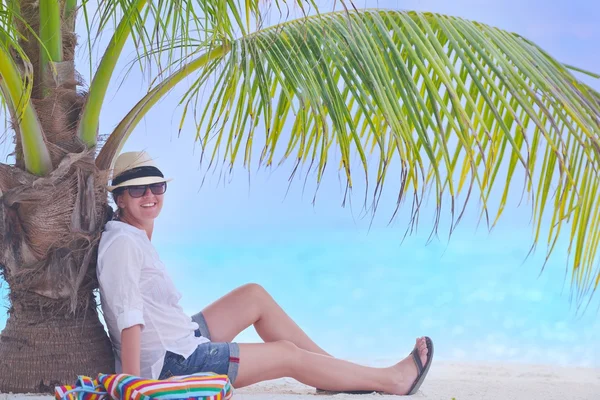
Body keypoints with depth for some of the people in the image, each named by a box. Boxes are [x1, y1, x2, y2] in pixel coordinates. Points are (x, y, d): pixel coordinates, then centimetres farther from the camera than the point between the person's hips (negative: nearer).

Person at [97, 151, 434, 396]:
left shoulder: (135, 238, 11)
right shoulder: (122, 242, -19)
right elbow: (129, 318, -26)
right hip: (168, 364, -10)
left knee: (254, 295, 16)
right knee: (288, 354, 0)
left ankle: (340, 375, 20)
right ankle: (393, 380, 16)